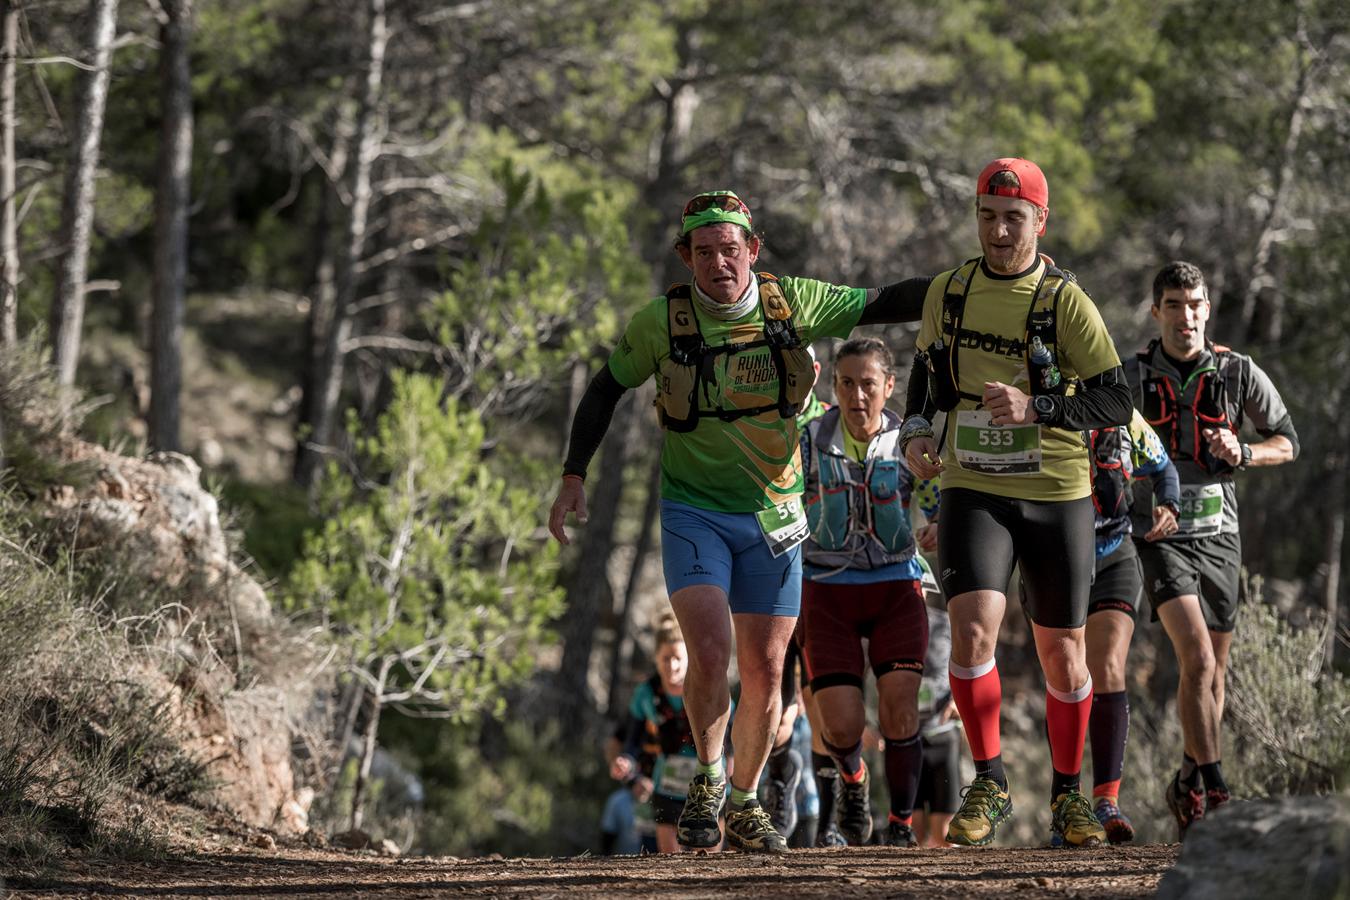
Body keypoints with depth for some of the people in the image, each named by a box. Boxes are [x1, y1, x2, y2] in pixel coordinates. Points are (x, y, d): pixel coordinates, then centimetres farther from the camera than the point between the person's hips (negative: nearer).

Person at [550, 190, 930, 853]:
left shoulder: (792, 304, -7)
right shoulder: (661, 322, -10)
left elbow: (884, 304, 1)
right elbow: (606, 388, 4)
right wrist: (573, 477, -1)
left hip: (773, 518, 2)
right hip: (694, 514, -2)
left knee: (764, 670, 4)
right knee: (710, 653, -20)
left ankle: (745, 803, 24)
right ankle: (707, 779, 3)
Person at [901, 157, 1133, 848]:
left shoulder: (1066, 302, -8)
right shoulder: (947, 292, 4)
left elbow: (1116, 402, -11)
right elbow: (927, 368, 20)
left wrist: (1035, 408, -25)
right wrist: (915, 431, 2)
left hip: (1058, 496, -1)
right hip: (973, 491, 1)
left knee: (1061, 652, 8)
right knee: (973, 629, -20)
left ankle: (1067, 794, 27)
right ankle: (989, 785, -5)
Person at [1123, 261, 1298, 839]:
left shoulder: (1238, 373, 1)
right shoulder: (1131, 378, -3)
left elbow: (1286, 443, 9)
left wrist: (1242, 454, -10)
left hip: (1218, 534, 3)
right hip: (1160, 535, -3)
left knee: (1212, 672, 11)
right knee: (1197, 659, -21)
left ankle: (1188, 786, 30)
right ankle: (1216, 790, -22)